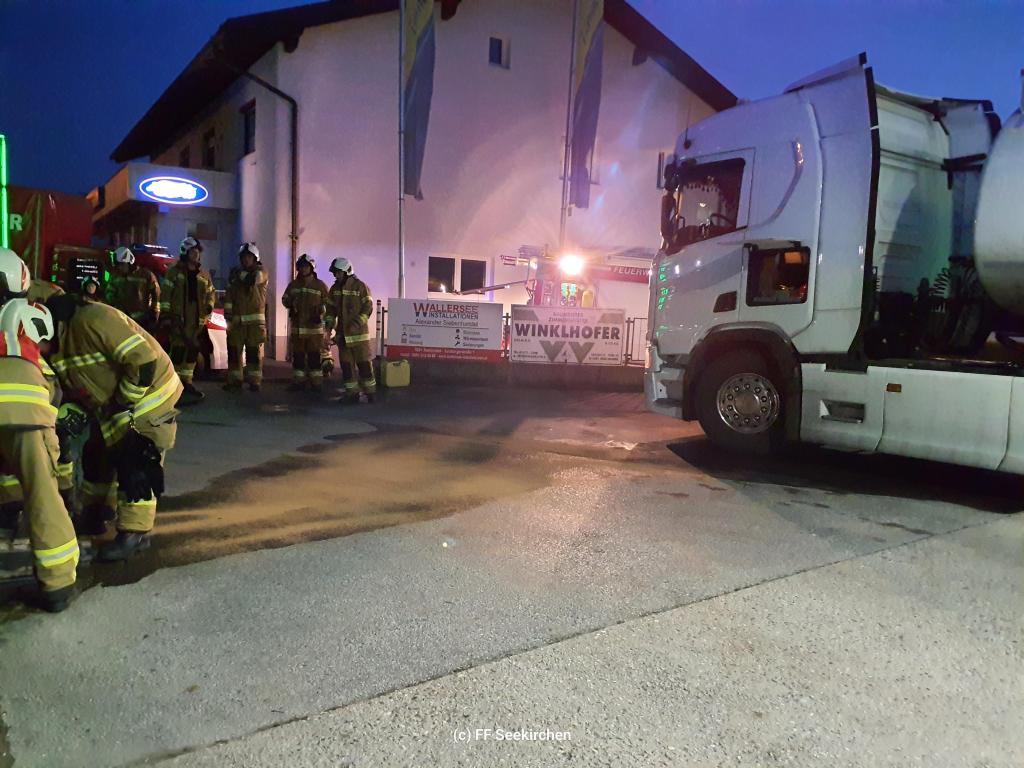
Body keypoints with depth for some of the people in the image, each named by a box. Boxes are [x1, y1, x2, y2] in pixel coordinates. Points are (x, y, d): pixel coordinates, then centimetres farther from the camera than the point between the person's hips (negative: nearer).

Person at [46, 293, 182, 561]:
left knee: (135, 464, -12)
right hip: (111, 406, 10)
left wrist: (123, 401, -23)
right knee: (97, 455, 20)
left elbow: (143, 360, -33)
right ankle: (95, 510, 42)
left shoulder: (93, 319, -29)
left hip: (147, 394, -10)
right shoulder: (60, 340, 1)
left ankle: (135, 532, -3)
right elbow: (74, 383, 16)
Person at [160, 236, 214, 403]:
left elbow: (210, 292, 22)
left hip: (197, 320, 5)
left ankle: (186, 380, 19)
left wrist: (209, 305, 2)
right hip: (179, 319, -5)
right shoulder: (175, 272, -1)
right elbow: (165, 294, -5)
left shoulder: (203, 275, 14)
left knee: (193, 350, 9)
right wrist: (165, 315, -10)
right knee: (178, 350, -9)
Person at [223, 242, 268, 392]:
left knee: (254, 352, -2)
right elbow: (228, 296, 8)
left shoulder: (261, 273, 5)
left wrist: (240, 273, -2)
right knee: (234, 351, 1)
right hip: (237, 319, 3)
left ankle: (254, 381, 3)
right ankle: (235, 381, 7)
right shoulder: (235, 274, 13)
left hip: (255, 319, -3)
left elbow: (253, 279, -19)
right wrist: (228, 315, -3)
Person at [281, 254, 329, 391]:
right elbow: (284, 299, 17)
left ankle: (316, 381, 4)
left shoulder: (320, 285, 0)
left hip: (314, 326, -4)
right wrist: (290, 304, -5)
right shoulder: (293, 284, 10)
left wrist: (320, 309, -17)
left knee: (314, 355, -2)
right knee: (297, 354, 8)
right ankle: (299, 380, 17)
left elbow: (327, 302, 2)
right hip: (297, 325, 4)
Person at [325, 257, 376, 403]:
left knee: (364, 363, -2)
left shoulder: (360, 286, -8)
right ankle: (352, 392, 16)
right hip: (342, 333, 6)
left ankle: (370, 392, 7)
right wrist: (329, 325, 5)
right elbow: (331, 308, 17)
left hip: (359, 332, -6)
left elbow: (368, 308, -11)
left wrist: (356, 323, -19)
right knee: (346, 364, 8)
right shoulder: (334, 288, 10)